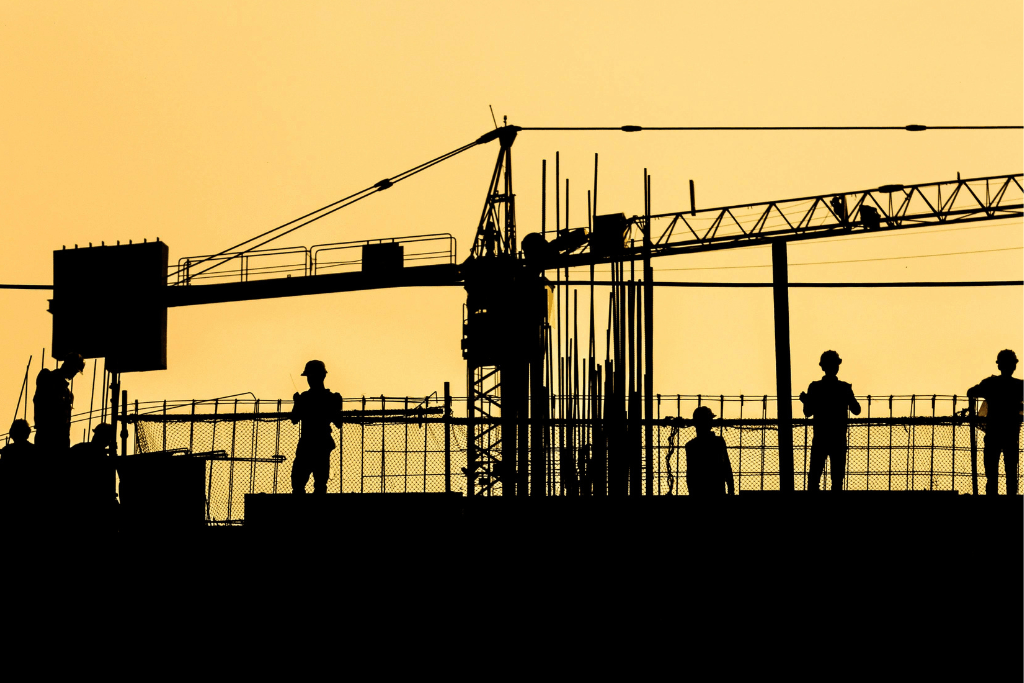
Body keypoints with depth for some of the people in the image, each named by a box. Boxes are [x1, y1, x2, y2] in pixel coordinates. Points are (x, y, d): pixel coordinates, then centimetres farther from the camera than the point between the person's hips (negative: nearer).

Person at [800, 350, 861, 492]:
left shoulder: (815, 387, -5)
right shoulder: (845, 388, -5)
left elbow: (808, 412, -4)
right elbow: (856, 410, 2)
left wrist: (804, 400, 15)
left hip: (819, 439, 0)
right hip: (839, 440, 0)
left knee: (814, 477, 4)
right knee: (837, 479, 4)